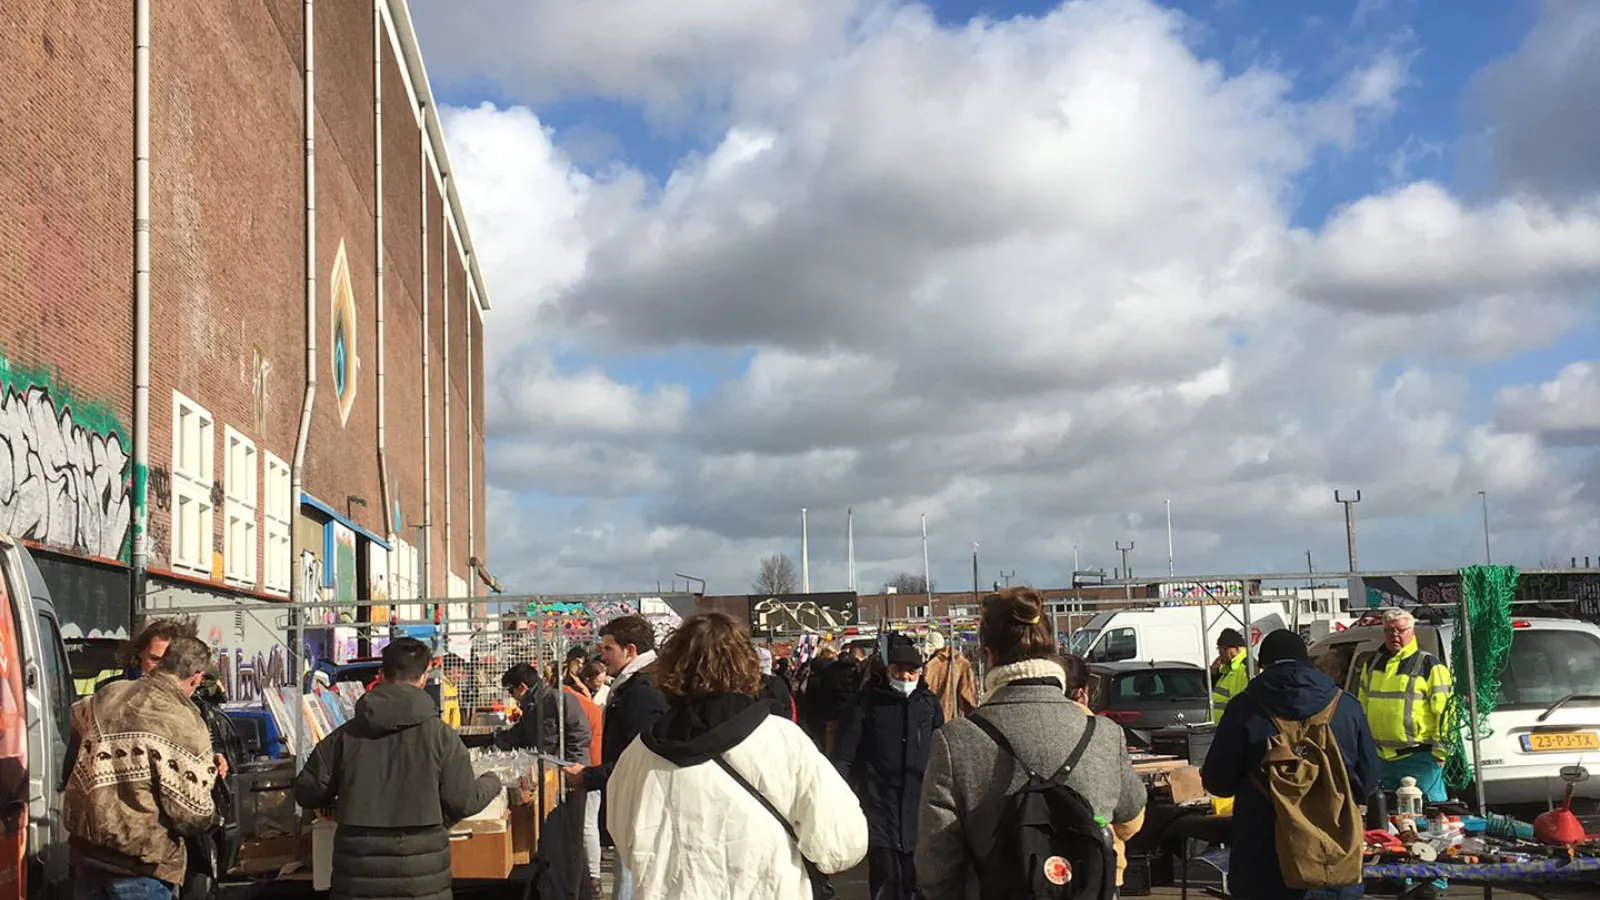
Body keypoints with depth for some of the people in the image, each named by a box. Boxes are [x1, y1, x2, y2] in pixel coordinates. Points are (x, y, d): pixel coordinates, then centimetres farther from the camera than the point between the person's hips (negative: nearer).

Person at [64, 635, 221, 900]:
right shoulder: (184, 727, -19)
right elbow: (193, 813, -17)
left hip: (88, 850, 7)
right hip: (141, 864, -7)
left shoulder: (109, 695, 3)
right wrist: (213, 819, 7)